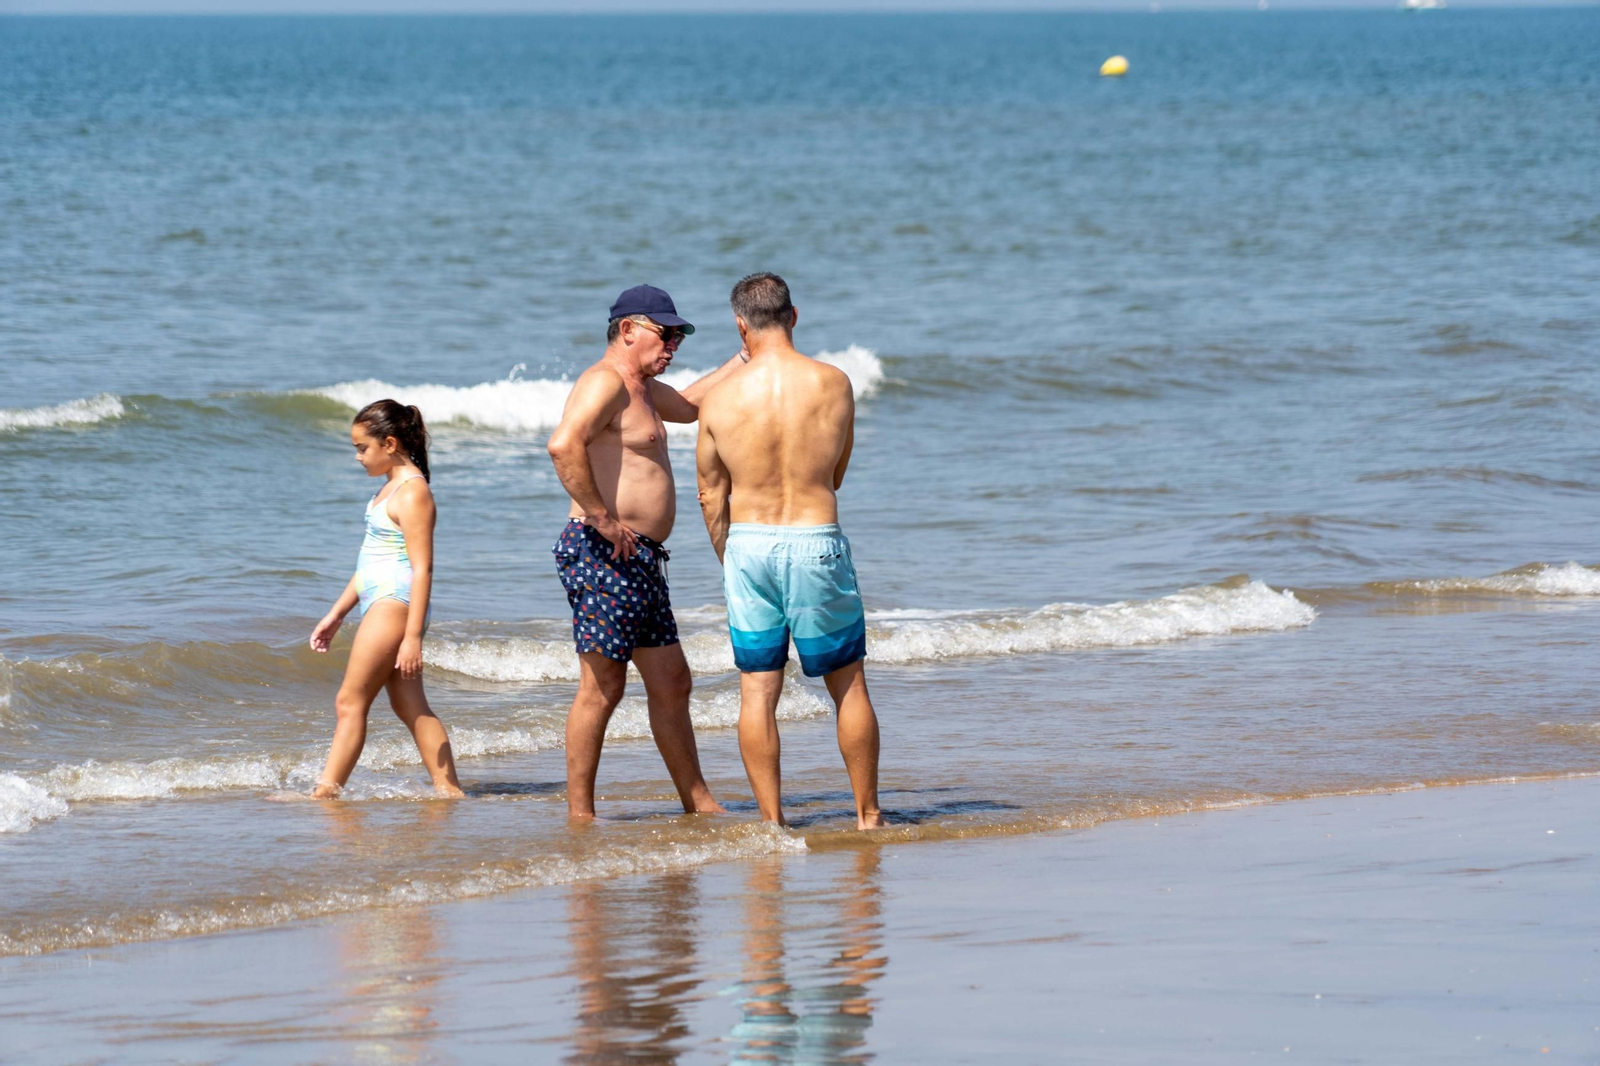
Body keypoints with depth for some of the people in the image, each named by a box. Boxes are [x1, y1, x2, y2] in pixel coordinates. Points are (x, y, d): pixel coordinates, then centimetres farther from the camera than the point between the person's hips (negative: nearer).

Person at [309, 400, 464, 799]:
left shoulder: (412, 493, -15)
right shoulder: (392, 488, 17)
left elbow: (422, 568, -20)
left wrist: (413, 635, -24)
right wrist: (336, 614, 25)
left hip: (395, 604, -10)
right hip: (381, 604, 10)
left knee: (350, 702, -8)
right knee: (410, 707, 9)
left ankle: (325, 792, -6)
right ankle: (447, 788, 8)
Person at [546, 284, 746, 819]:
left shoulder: (639, 388, 22)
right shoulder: (605, 382, -12)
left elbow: (689, 404, 42)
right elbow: (564, 444, -29)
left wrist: (746, 358, 36)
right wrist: (600, 516, -24)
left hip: (639, 559, 11)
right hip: (604, 555, -11)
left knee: (672, 684, 13)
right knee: (602, 687, -7)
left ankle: (699, 804, 20)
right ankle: (580, 816, -2)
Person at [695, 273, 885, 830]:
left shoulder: (720, 398, -5)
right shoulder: (834, 384, -5)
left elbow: (711, 496, 4)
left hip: (749, 543, 0)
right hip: (818, 542, 0)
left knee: (758, 691, 6)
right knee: (848, 684, 12)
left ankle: (771, 820, 5)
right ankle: (868, 813, 17)